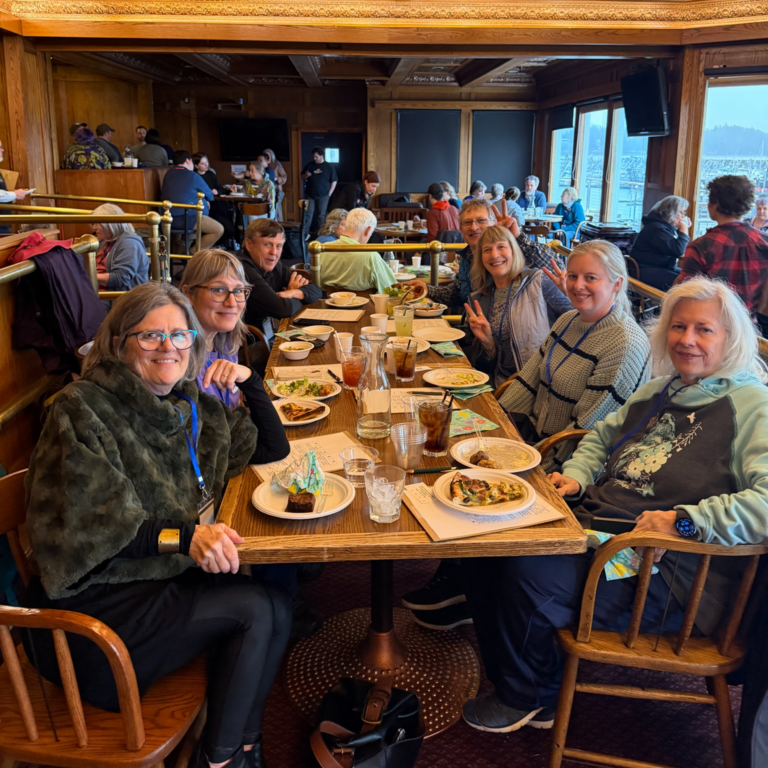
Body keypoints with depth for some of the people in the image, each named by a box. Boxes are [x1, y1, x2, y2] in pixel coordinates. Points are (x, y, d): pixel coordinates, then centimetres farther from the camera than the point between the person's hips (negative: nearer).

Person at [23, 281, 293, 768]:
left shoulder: (195, 404, 7)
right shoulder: (83, 410, -15)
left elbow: (269, 450, 20)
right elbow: (88, 526, -24)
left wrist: (249, 385, 4)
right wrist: (183, 536, -35)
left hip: (169, 577, 7)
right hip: (94, 600, -7)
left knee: (280, 601, -13)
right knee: (257, 607, -18)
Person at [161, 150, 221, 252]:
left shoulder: (167, 175, 13)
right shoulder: (193, 176, -8)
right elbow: (210, 196, 4)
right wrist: (206, 201, 27)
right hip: (186, 219, -9)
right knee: (219, 230, -6)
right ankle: (195, 252, -9)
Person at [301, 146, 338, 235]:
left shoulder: (329, 167, -2)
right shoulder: (310, 165, 6)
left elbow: (334, 181, 2)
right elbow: (302, 176, 16)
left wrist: (329, 193, -4)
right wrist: (306, 175, -7)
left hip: (323, 195, -2)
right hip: (310, 194, 2)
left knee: (321, 215, 5)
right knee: (309, 214, -1)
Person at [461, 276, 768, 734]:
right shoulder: (662, 389, 16)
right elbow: (604, 436, 29)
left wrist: (685, 521, -30)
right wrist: (577, 475, 9)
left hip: (666, 576, -8)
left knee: (528, 575, -25)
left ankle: (529, 699, 6)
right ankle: (512, 680, 14)